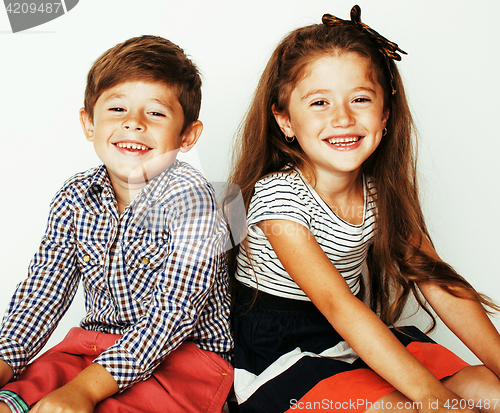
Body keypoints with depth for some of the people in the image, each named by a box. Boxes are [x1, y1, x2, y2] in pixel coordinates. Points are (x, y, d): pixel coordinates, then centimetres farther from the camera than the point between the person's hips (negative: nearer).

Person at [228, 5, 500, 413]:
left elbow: (435, 279, -7)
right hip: (283, 351, -5)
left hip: (363, 342, 6)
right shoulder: (278, 196, -22)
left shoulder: (384, 192, -2)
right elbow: (337, 305, -31)